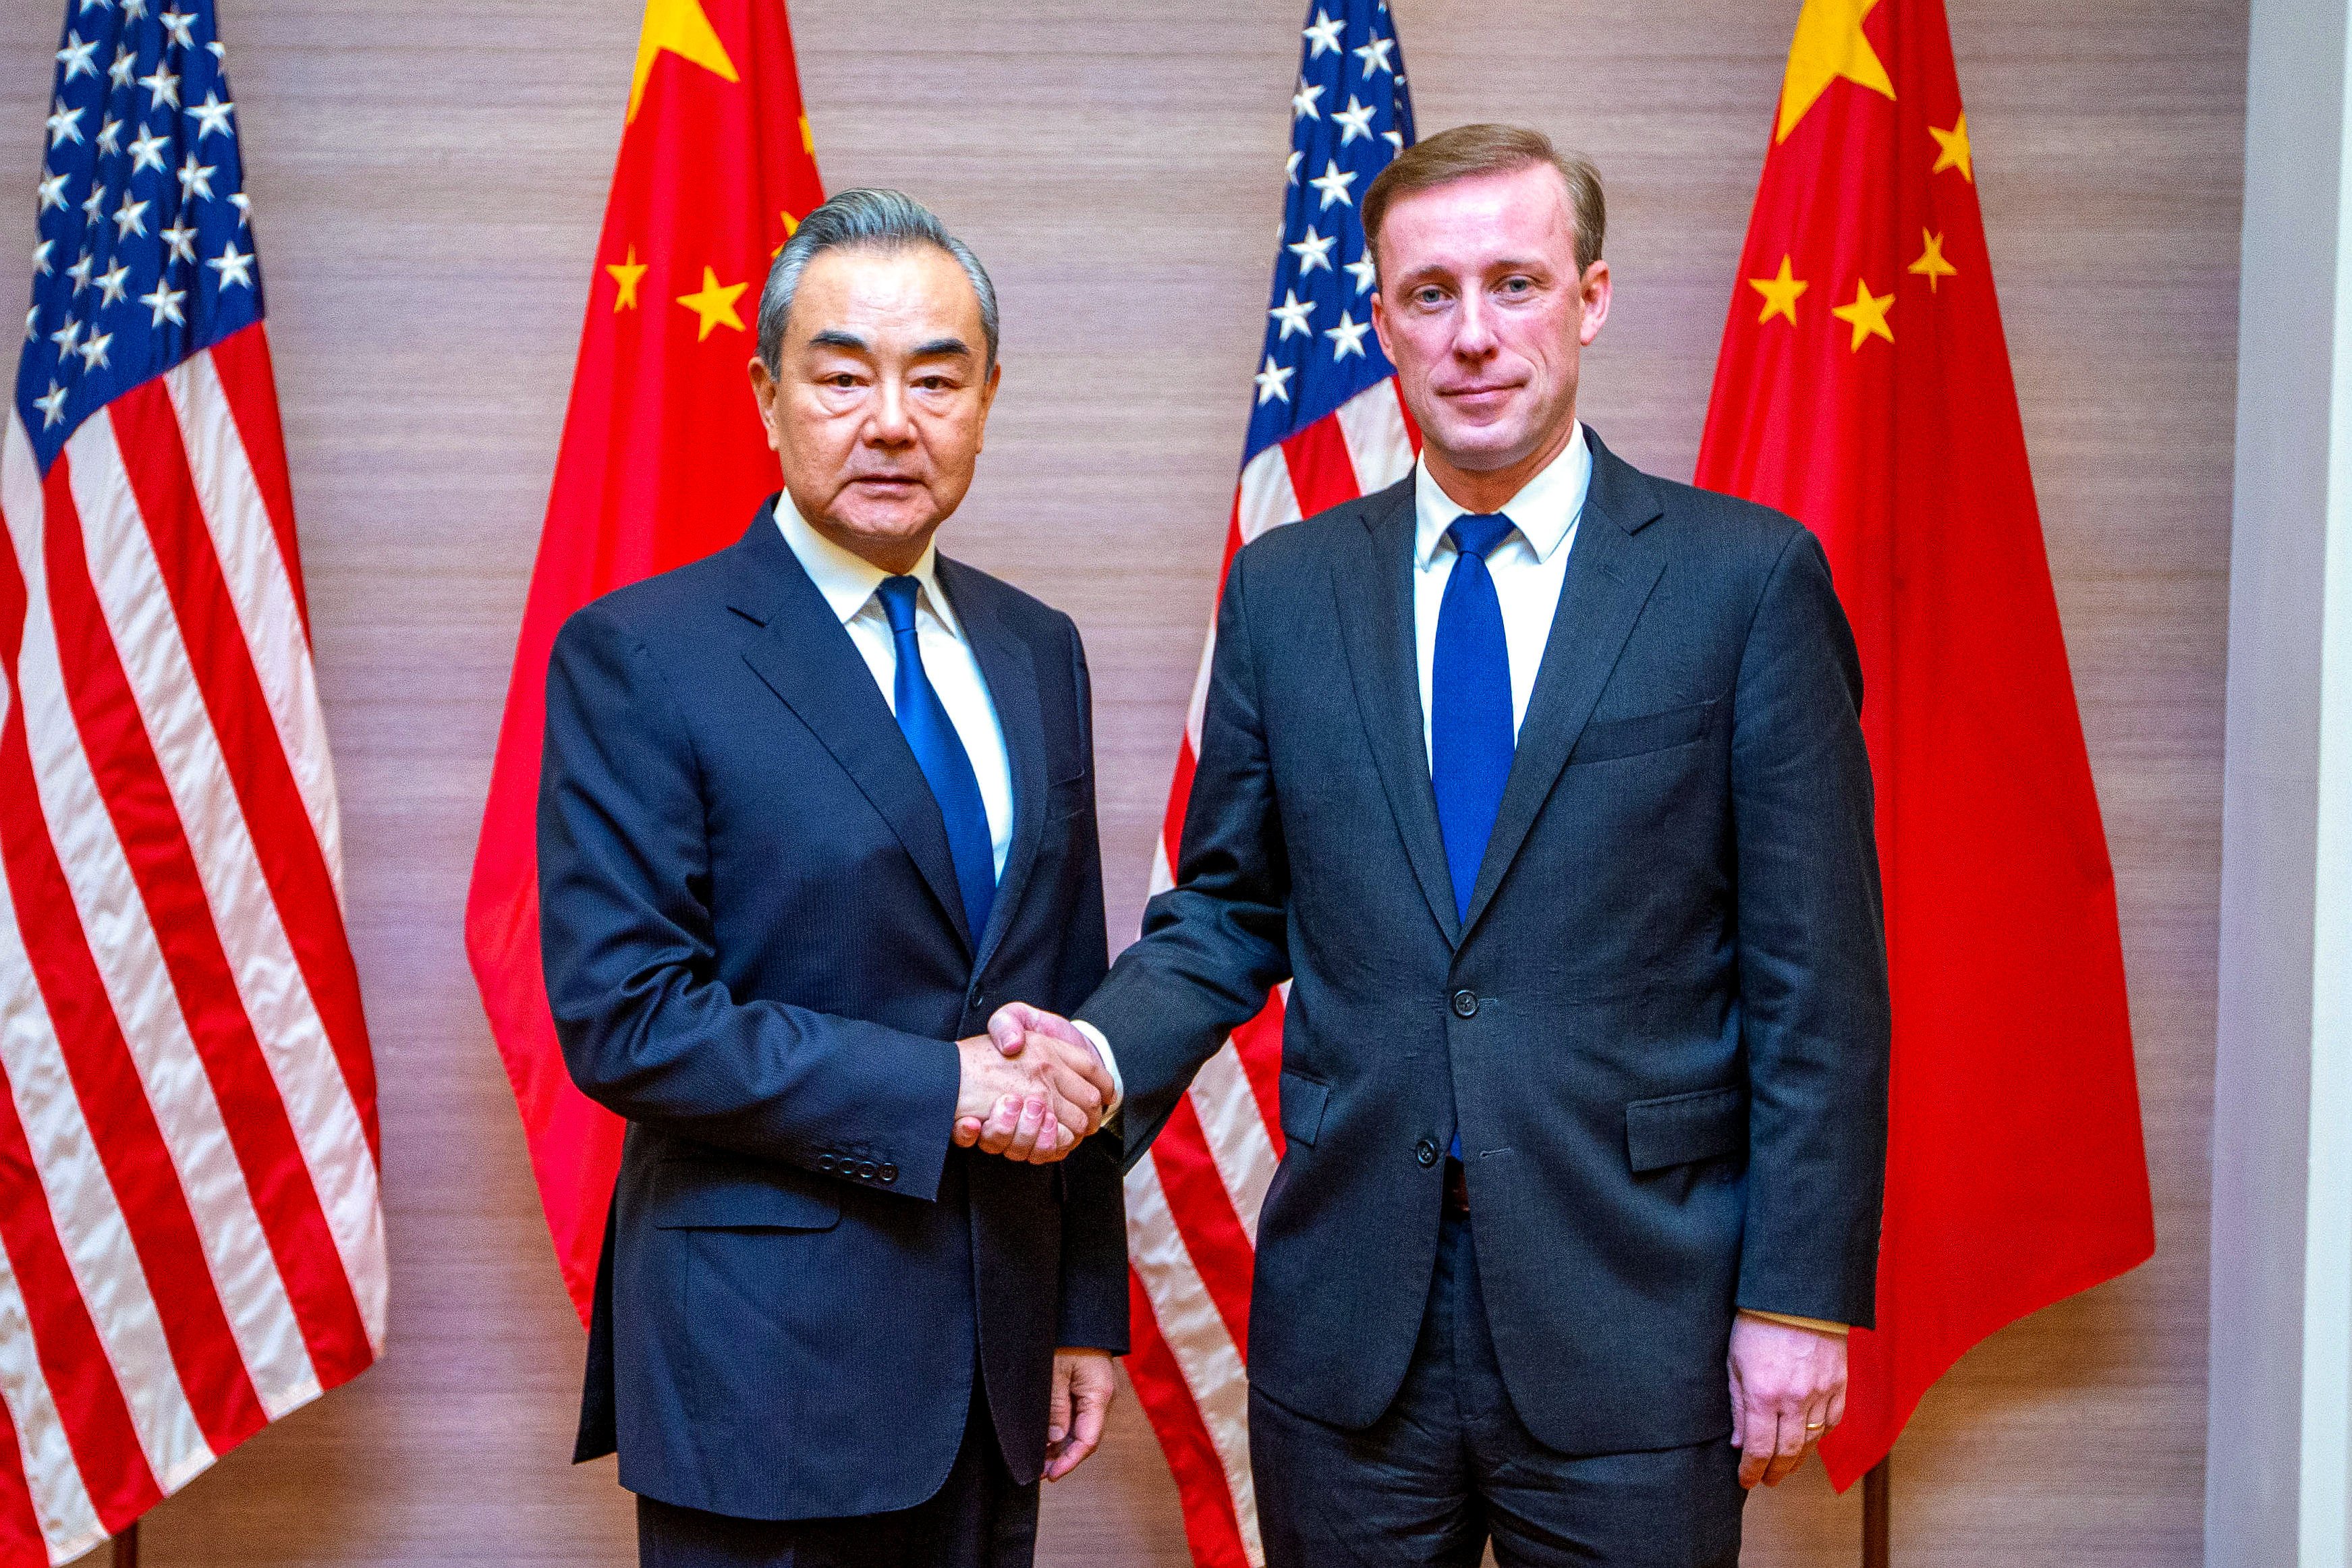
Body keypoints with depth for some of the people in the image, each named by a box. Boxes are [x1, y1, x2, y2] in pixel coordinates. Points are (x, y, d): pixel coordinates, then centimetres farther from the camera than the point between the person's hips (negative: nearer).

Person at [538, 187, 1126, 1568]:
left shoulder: (1036, 653, 9)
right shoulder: (638, 659, -9)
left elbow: (1071, 1006, 11)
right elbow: (622, 1017, -16)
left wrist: (1090, 1306, 12)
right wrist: (940, 1091, -17)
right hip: (766, 1366, -5)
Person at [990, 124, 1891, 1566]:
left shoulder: (1748, 578, -3)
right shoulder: (1285, 589, 6)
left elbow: (1816, 974, -4)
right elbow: (1228, 913, 9)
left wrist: (1802, 1296, -7)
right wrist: (1097, 1054, -10)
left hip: (1629, 1325, -2)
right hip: (1348, 1328, 3)